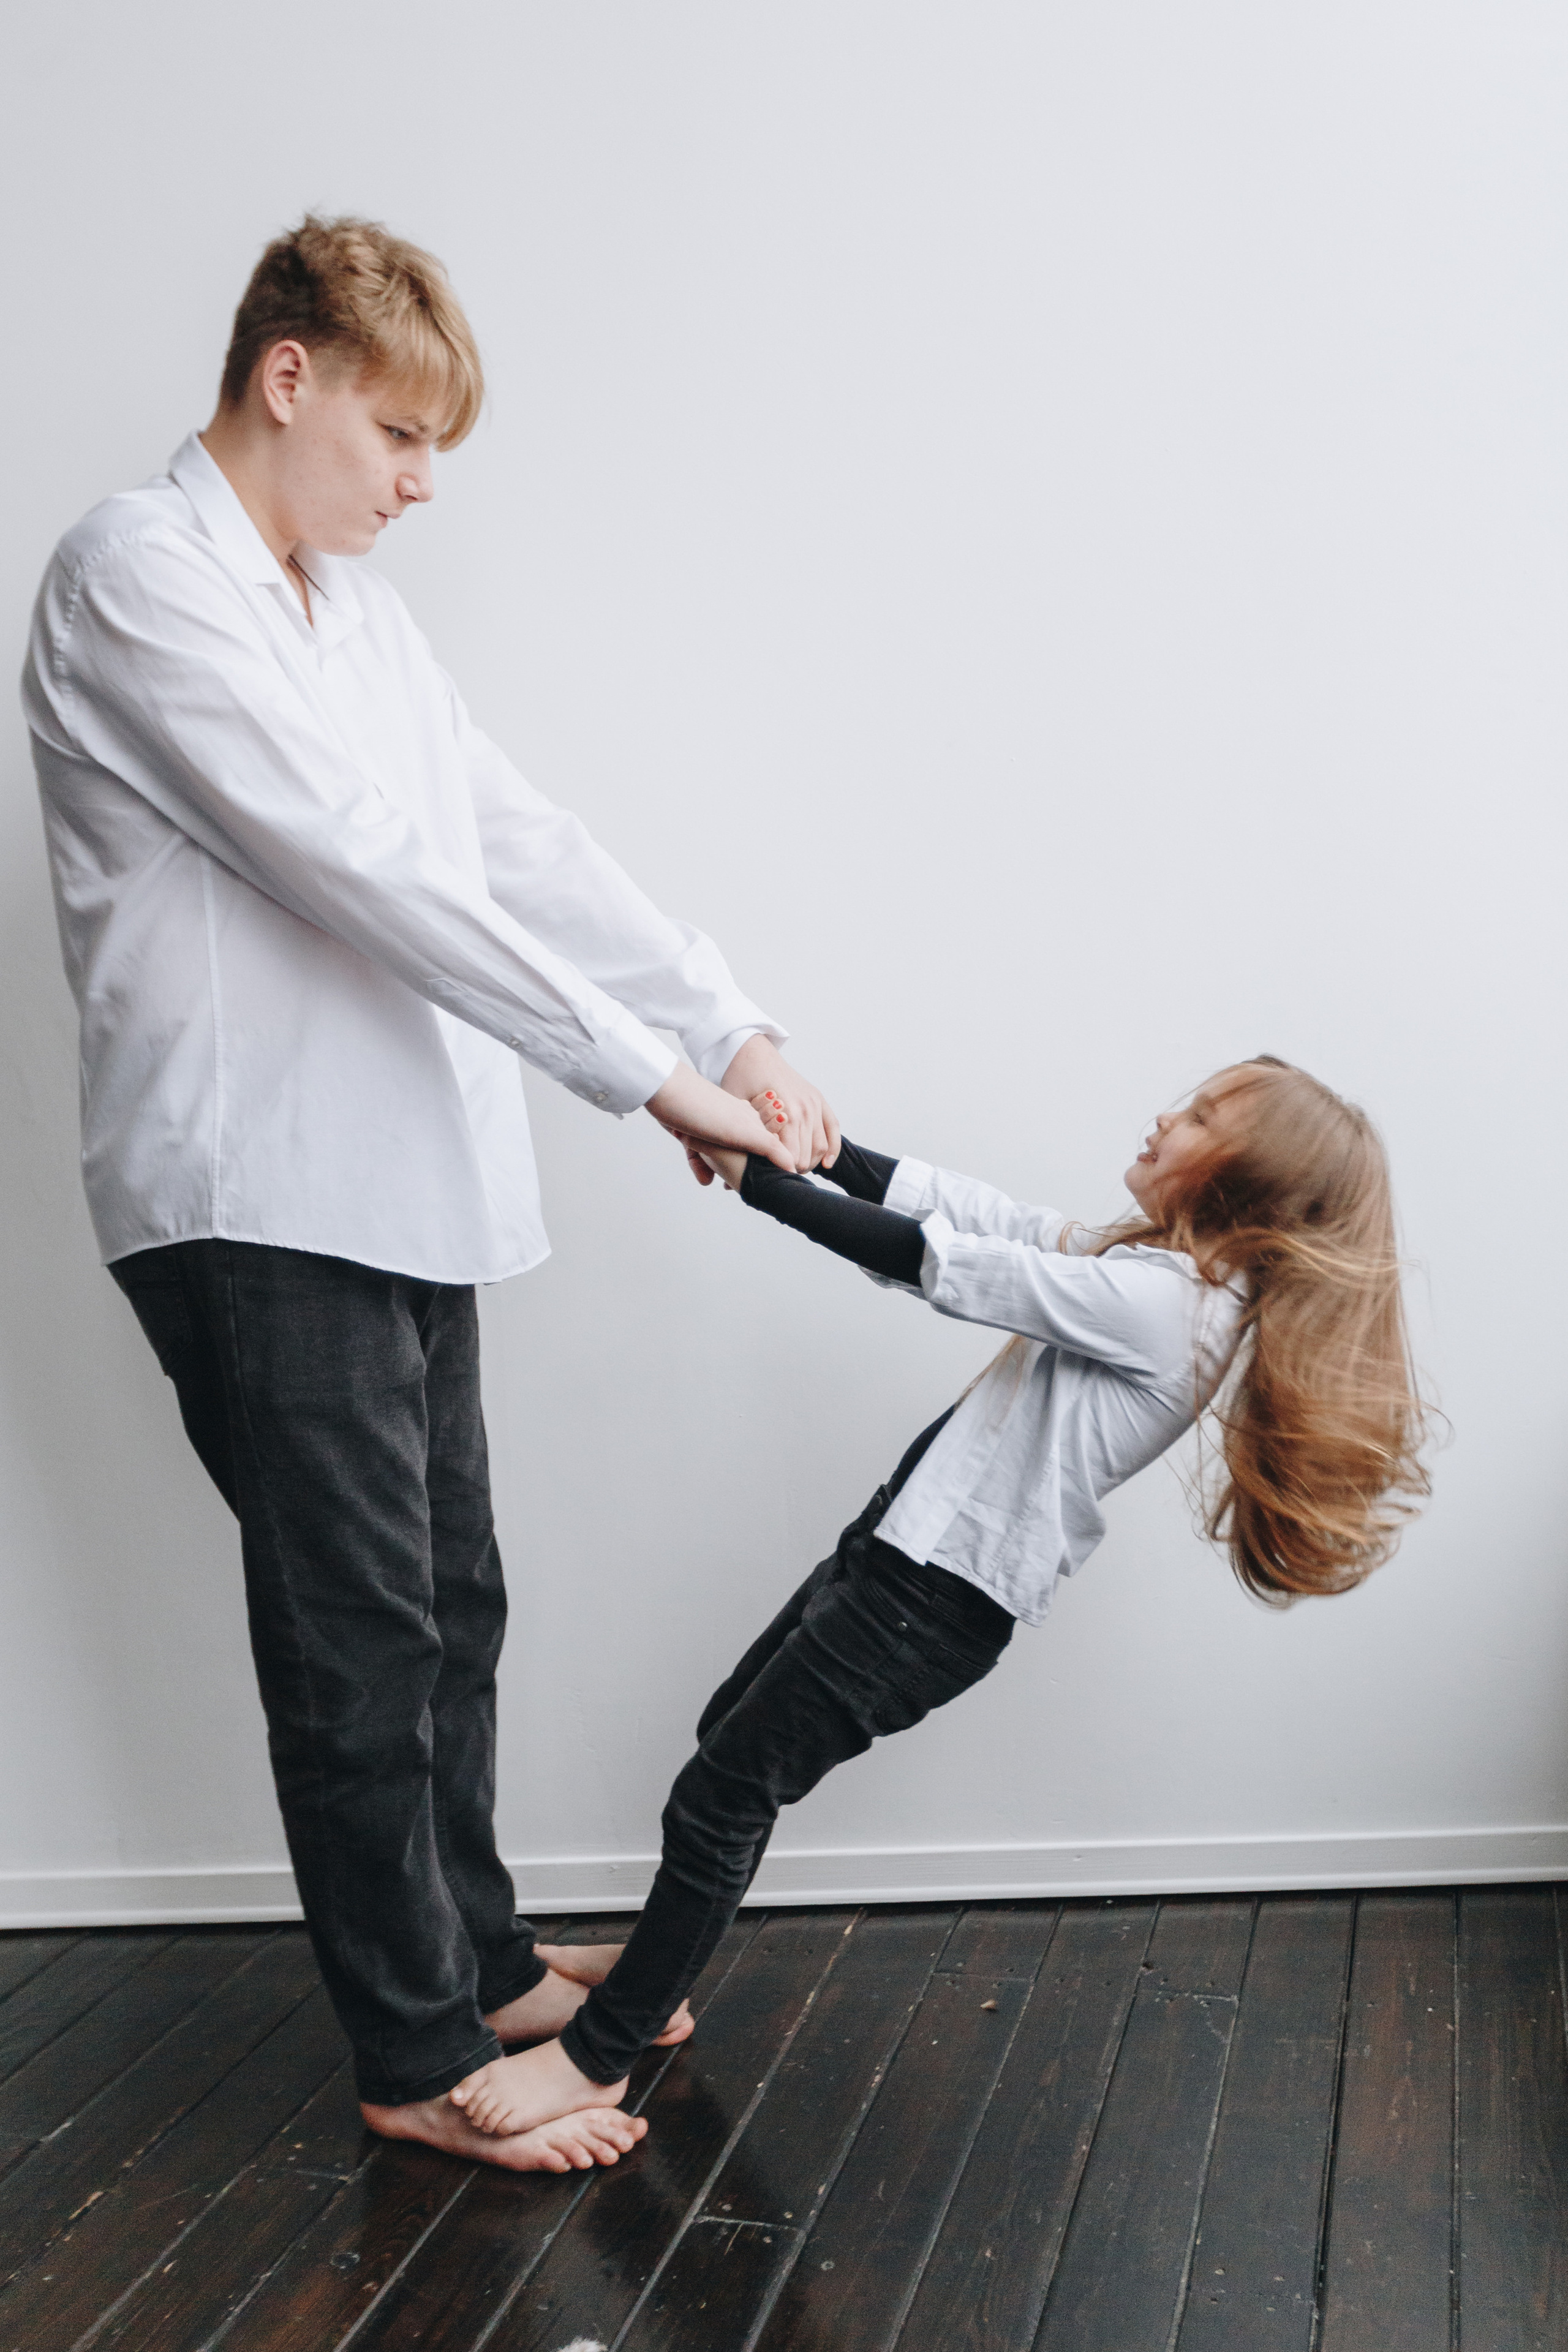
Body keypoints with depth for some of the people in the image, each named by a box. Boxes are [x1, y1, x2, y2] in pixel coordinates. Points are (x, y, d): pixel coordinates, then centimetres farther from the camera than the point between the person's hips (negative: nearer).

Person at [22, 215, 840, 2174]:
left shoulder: (349, 606, 17)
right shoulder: (142, 575, -12)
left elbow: (517, 841, 14)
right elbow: (363, 870, -20)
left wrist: (736, 1029, 4)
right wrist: (649, 1074, -19)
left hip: (397, 1188, 9)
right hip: (256, 1200, -9)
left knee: (448, 1607, 16)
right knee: (360, 1636, -1)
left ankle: (479, 1962, 32)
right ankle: (416, 2056, 13)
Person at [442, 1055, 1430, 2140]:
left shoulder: (1159, 1301, -23)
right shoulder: (1151, 1266, 6)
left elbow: (936, 1261, -22)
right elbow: (980, 1212, 6)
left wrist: (756, 1177, -16)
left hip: (937, 1597, -10)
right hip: (909, 1542, 10)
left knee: (722, 1796, -4)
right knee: (732, 1730, 20)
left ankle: (597, 2056, 7)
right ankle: (655, 1975, 35)